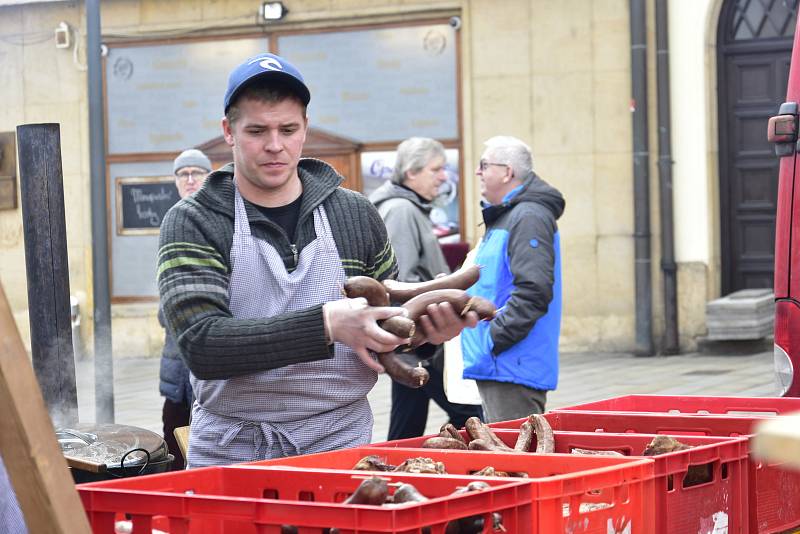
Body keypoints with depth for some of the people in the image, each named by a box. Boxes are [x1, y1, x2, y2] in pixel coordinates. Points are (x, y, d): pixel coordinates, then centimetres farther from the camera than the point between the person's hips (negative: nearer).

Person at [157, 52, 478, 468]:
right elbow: (202, 344, -16)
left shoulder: (355, 215, 7)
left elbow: (386, 332, 17)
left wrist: (426, 330, -6)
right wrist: (325, 324, -25)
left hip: (341, 444, 2)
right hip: (232, 450, -2)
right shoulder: (192, 223, -2)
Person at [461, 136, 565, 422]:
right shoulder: (502, 217, 21)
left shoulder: (529, 218, -14)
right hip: (497, 367, 11)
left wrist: (493, 339, -21)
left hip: (514, 368, -11)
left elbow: (534, 291, -24)